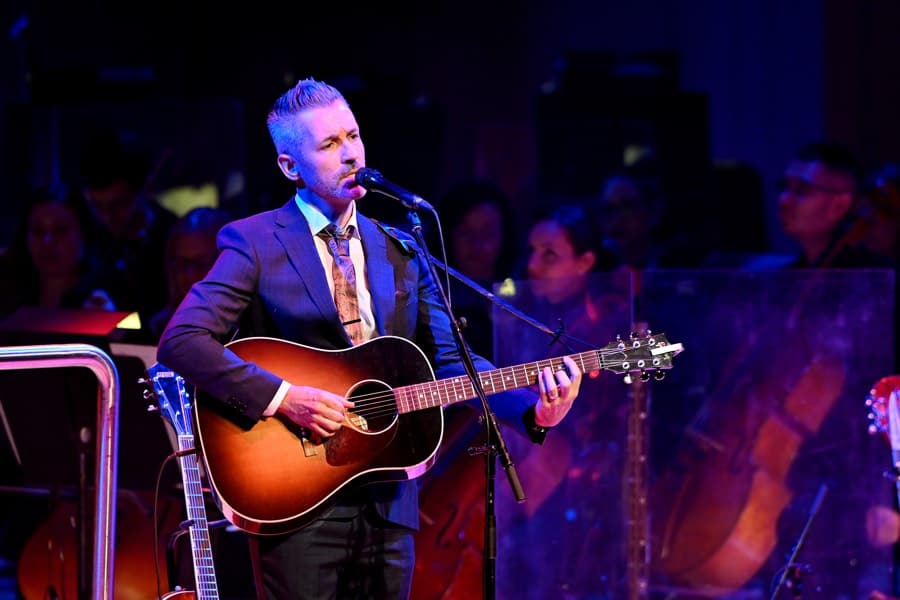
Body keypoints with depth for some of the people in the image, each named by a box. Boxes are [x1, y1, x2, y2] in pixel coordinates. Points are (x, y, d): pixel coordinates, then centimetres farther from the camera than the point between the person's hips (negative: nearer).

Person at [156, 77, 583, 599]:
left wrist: (532, 409, -10)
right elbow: (181, 341, -14)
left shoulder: (402, 252, 13)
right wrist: (281, 396, -22)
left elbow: (448, 359, 7)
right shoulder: (255, 243, -4)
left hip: (389, 503, 5)